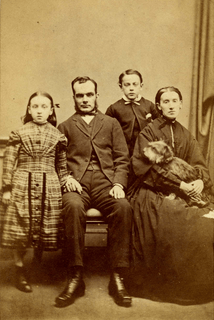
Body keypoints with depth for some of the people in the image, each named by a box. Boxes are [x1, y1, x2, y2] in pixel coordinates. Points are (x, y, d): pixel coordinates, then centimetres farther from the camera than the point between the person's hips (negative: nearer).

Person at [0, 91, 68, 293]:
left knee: (47, 229, 2)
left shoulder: (57, 135, 7)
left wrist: (64, 185, 5)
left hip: (49, 188, 1)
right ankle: (20, 269, 17)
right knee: (19, 229, 1)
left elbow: (62, 166, 11)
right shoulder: (19, 134, 3)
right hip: (22, 186, -1)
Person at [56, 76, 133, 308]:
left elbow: (122, 159, 13)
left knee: (123, 207, -32)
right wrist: (66, 178, -8)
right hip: (77, 185, 0)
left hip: (105, 184, 1)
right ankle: (75, 277, -28)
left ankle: (118, 278, -25)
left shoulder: (111, 124, 21)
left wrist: (118, 184, -4)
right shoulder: (65, 127, 22)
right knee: (73, 206, -36)